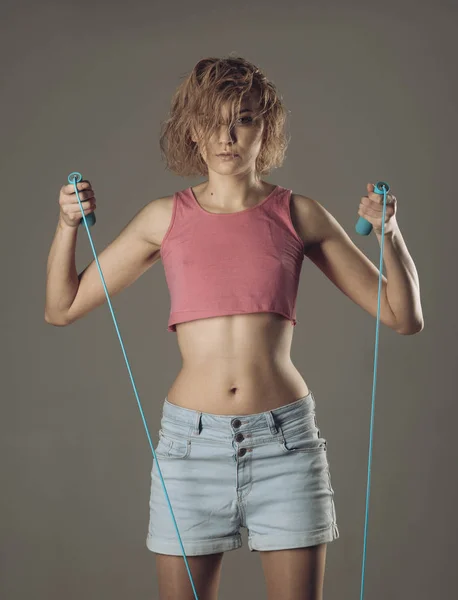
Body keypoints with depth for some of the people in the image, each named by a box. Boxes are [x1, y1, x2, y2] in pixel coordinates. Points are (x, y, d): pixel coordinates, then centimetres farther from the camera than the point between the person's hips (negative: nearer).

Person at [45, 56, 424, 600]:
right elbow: (62, 308, 12)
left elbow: (404, 318, 7)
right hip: (191, 441, 1)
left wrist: (389, 232, -8)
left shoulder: (298, 215, 4)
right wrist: (68, 223, -2)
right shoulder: (166, 218, 6)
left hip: (284, 439, 0)